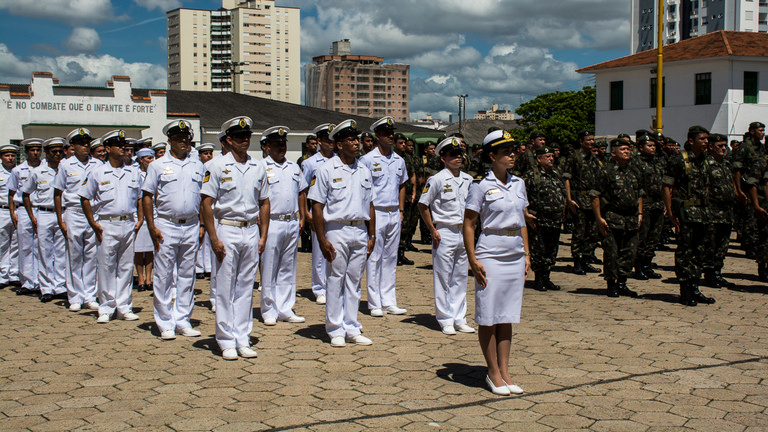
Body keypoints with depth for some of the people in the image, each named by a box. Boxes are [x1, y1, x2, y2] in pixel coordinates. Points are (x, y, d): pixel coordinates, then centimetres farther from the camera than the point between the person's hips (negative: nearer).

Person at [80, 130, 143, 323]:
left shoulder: (134, 173, 10)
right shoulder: (97, 173, 0)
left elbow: (140, 197, 17)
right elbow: (85, 197, 3)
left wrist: (140, 219, 6)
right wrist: (93, 223, -3)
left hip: (129, 225, 3)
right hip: (107, 225, -3)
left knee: (126, 267, 7)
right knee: (106, 268, 0)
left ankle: (124, 307, 14)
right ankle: (106, 308, 8)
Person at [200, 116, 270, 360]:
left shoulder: (258, 168, 9)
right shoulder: (218, 166, -4)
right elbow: (206, 204, -6)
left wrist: (263, 236, 7)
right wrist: (214, 238, -12)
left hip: (251, 231, 4)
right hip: (227, 231, -4)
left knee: (246, 288, 8)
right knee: (225, 289, 1)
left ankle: (243, 340, 15)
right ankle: (227, 342, 8)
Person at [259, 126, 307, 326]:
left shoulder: (294, 168, 15)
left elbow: (302, 193, 21)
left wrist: (302, 217, 13)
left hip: (292, 223, 5)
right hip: (271, 223, -5)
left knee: (288, 268, 10)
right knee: (269, 269, 0)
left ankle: (285, 309, 16)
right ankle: (269, 311, 8)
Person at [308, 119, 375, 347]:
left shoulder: (364, 171, 12)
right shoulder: (327, 170, -4)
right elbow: (317, 206, -6)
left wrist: (372, 235, 11)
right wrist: (322, 240, -11)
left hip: (360, 232, 5)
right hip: (337, 231, -5)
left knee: (354, 281, 10)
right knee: (335, 281, 2)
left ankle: (352, 329, 17)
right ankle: (336, 330, 11)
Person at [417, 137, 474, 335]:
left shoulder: (468, 180, 9)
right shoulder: (437, 179, -9)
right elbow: (423, 205, -7)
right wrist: (433, 231, -8)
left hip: (464, 233, 6)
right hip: (445, 233, -6)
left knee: (460, 278, 11)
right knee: (443, 278, 1)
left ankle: (459, 319, 19)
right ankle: (445, 320, 8)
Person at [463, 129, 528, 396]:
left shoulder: (518, 184, 10)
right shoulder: (481, 187, -7)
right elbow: (468, 224, -6)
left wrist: (526, 254, 12)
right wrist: (473, 260, -12)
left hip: (515, 256, 6)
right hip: (491, 255, -6)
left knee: (507, 316, 10)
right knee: (488, 317, 1)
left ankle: (504, 371, 17)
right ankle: (493, 373, 12)